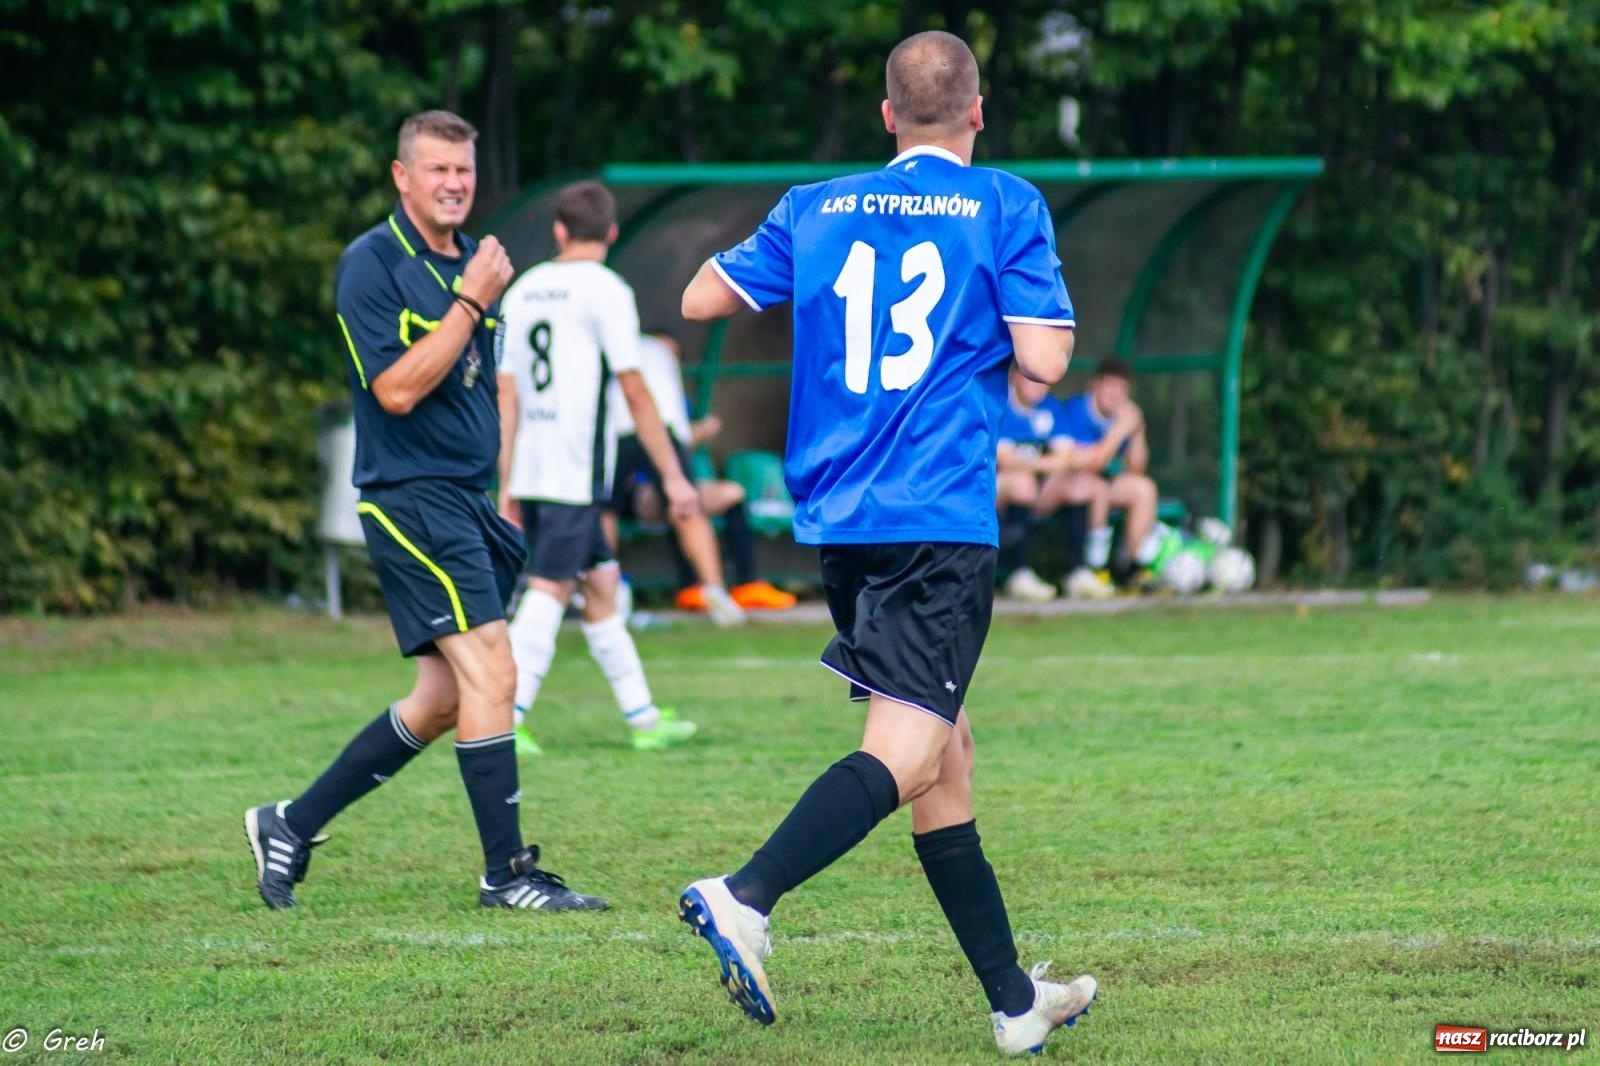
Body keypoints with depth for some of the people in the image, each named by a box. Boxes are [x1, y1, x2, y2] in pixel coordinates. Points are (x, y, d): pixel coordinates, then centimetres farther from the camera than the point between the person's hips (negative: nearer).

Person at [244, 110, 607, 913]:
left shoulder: (470, 261, 14)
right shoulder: (370, 265, -11)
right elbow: (398, 388, -19)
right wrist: (470, 303, -20)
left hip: (466, 499, 9)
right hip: (411, 496, -9)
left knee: (442, 701, 9)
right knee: (489, 672, -15)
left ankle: (293, 824, 19)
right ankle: (506, 871, -9)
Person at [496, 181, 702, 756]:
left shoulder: (523, 290, 13)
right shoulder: (604, 290, -6)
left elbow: (506, 395, 11)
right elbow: (635, 392, -9)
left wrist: (505, 487, 13)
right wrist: (673, 476, -5)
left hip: (530, 472, 7)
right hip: (575, 472, -7)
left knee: (601, 584, 14)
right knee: (549, 590, -8)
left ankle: (643, 718, 19)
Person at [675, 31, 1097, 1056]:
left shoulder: (816, 210, 11)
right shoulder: (1006, 207, -1)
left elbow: (701, 298, 13)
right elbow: (1044, 359, -8)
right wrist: (1041, 310, 14)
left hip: (839, 520, 6)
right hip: (945, 516, -6)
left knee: (949, 749, 13)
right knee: (908, 750, -12)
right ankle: (746, 897, -33)